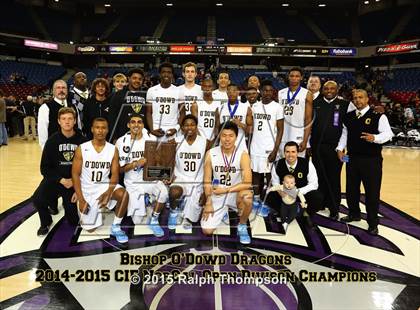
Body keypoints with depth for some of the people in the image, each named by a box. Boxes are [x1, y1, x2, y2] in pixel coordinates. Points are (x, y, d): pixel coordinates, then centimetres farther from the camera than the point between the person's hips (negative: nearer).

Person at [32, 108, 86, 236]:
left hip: (74, 181, 0)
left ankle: (68, 202, 37)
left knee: (74, 221, 1)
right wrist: (61, 180, -16)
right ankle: (46, 222, 5)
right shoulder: (52, 141, -7)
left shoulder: (82, 141, -10)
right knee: (37, 199, -28)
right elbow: (45, 168, -4)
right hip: (55, 179, 1)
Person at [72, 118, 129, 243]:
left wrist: (108, 193, -25)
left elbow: (115, 174, -8)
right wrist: (81, 200, -16)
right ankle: (94, 210, 33)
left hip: (104, 185, 1)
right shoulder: (82, 149, -11)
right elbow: (75, 174, -10)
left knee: (123, 194, -32)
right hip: (87, 190, -1)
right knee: (90, 228, -1)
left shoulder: (113, 149, -6)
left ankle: (115, 227, -11)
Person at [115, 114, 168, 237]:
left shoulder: (151, 139, -3)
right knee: (137, 221, -3)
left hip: (150, 178, 0)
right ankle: (143, 200, 31)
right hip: (133, 183, 0)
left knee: (163, 191, -34)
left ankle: (154, 220, -7)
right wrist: (136, 163, -21)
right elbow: (120, 169, -5)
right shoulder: (121, 142, -7)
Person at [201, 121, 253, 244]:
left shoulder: (243, 155, -16)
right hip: (217, 195, 2)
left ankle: (242, 226, -7)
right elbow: (207, 181, -3)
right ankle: (222, 213, 25)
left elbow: (247, 183, -23)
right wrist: (208, 203, -9)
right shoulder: (211, 154, -9)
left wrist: (226, 190, -27)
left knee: (247, 196, -38)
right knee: (207, 230, -9)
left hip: (235, 193, -2)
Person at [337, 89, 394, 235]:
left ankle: (373, 223, 15)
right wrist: (340, 149, 4)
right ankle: (354, 214, 36)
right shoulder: (348, 116, 9)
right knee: (351, 189, 15)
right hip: (352, 158, 5)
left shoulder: (378, 116, -8)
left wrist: (374, 138, -30)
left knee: (372, 191, 1)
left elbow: (388, 133, -12)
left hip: (372, 159, -5)